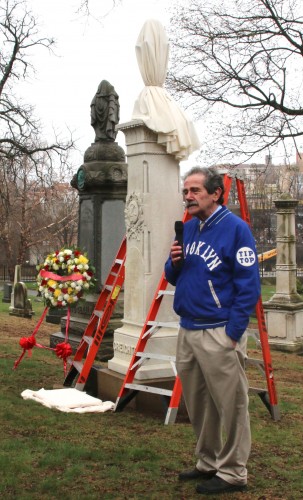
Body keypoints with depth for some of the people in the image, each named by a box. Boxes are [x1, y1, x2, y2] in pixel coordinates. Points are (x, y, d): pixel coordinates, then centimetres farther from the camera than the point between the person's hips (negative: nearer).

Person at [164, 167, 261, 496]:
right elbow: (174, 278, 19)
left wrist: (232, 332, -15)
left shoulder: (235, 228, -10)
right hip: (187, 331, 8)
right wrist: (174, 262, -4)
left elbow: (248, 285, -12)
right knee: (197, 404, 16)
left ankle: (232, 473, 14)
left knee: (229, 404, 1)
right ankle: (208, 463, 31)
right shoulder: (187, 229, 11)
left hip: (219, 334, -7)